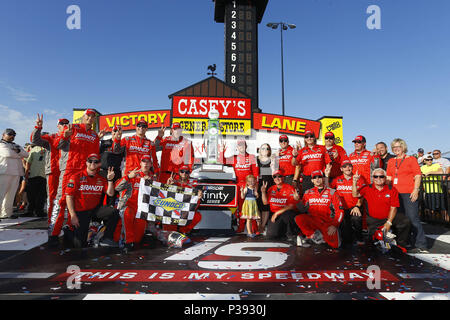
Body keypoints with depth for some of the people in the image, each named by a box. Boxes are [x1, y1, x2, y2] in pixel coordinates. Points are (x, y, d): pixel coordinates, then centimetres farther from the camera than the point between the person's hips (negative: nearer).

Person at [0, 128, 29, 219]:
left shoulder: (16, 145, 24)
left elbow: (26, 154, 11)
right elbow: (8, 153, -14)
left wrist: (18, 151, -8)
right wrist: (20, 154, 2)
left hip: (16, 172, 6)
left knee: (11, 194, 7)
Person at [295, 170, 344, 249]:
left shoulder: (332, 192, 4)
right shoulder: (308, 192, 12)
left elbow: (340, 210, -1)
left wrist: (334, 225, -12)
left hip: (328, 223, -1)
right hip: (312, 221, 2)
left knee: (335, 245, -24)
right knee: (298, 218, -29)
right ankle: (314, 236, -10)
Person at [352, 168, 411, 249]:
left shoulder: (392, 189, -1)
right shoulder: (367, 188, 2)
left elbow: (393, 207, -5)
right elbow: (355, 194, -10)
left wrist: (389, 222, -13)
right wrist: (355, 182, -24)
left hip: (390, 217, 1)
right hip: (373, 219, -1)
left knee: (405, 221, -21)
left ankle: (400, 245, -1)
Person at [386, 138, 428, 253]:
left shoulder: (411, 159, 5)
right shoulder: (391, 161, 17)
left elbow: (418, 176, -1)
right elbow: (389, 178, 18)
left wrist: (415, 190, -11)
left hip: (409, 193, -5)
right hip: (395, 194, 5)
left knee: (413, 218, -9)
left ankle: (421, 246, -3)